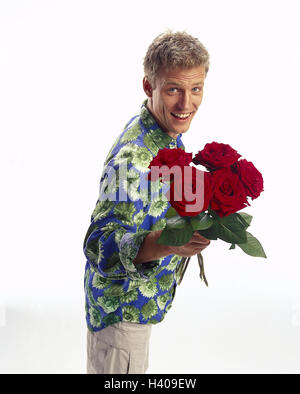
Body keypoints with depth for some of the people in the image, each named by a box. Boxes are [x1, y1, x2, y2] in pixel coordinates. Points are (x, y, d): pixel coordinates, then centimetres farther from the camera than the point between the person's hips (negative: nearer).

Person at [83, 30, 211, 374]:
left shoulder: (169, 135, 0)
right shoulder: (134, 156, -31)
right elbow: (99, 245, -37)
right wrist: (165, 242, -51)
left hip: (140, 300, 9)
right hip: (122, 307, -9)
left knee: (135, 369, 26)